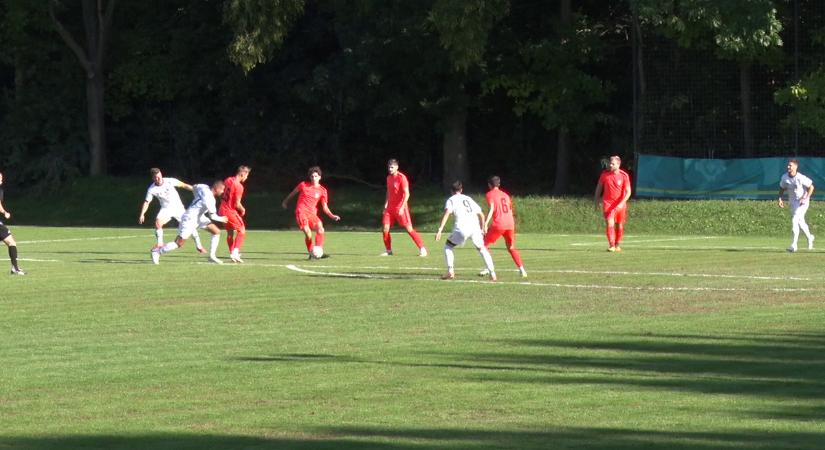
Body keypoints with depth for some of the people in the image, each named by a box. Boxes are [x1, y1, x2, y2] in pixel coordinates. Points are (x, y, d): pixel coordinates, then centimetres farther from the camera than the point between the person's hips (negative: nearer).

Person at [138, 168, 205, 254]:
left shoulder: (170, 181, -15)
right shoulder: (151, 189, -11)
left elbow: (183, 185, -5)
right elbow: (146, 202, -5)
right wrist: (142, 214, -16)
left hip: (178, 208, -1)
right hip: (166, 209, 1)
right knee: (158, 223, -25)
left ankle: (198, 246, 9)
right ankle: (160, 244, -10)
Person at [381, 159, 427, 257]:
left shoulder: (402, 178, -13)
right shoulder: (389, 178, 10)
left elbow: (407, 194, -17)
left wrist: (402, 207, -24)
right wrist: (386, 204, 14)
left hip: (400, 207, -7)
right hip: (390, 207, 7)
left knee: (409, 228, -9)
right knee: (385, 228, -1)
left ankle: (422, 249, -3)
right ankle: (388, 250, 12)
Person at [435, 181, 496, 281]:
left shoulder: (451, 200, 14)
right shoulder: (469, 199, 27)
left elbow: (447, 213, -5)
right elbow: (481, 214, 25)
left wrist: (440, 230, -11)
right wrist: (482, 229, 34)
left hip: (462, 229, -3)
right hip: (475, 228, 3)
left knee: (448, 246, 19)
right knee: (482, 248, 21)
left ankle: (450, 271, 5)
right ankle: (492, 272, 8)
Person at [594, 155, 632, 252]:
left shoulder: (624, 176, -9)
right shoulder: (605, 174, -4)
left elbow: (628, 191, -8)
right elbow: (599, 187, 10)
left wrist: (622, 203, -21)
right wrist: (596, 200, 9)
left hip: (620, 204, 0)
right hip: (608, 203, 0)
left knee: (619, 225, 10)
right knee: (610, 224, -16)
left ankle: (618, 245, 27)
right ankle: (611, 245, -16)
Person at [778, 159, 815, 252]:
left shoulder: (801, 178, -24)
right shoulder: (784, 177, -7)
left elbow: (811, 187, -14)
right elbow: (782, 188, 10)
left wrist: (806, 198, -21)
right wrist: (780, 199, -3)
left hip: (802, 201, -6)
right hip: (792, 201, 6)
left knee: (795, 220, -19)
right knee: (800, 222, 18)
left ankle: (794, 244, -19)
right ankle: (809, 238, 43)